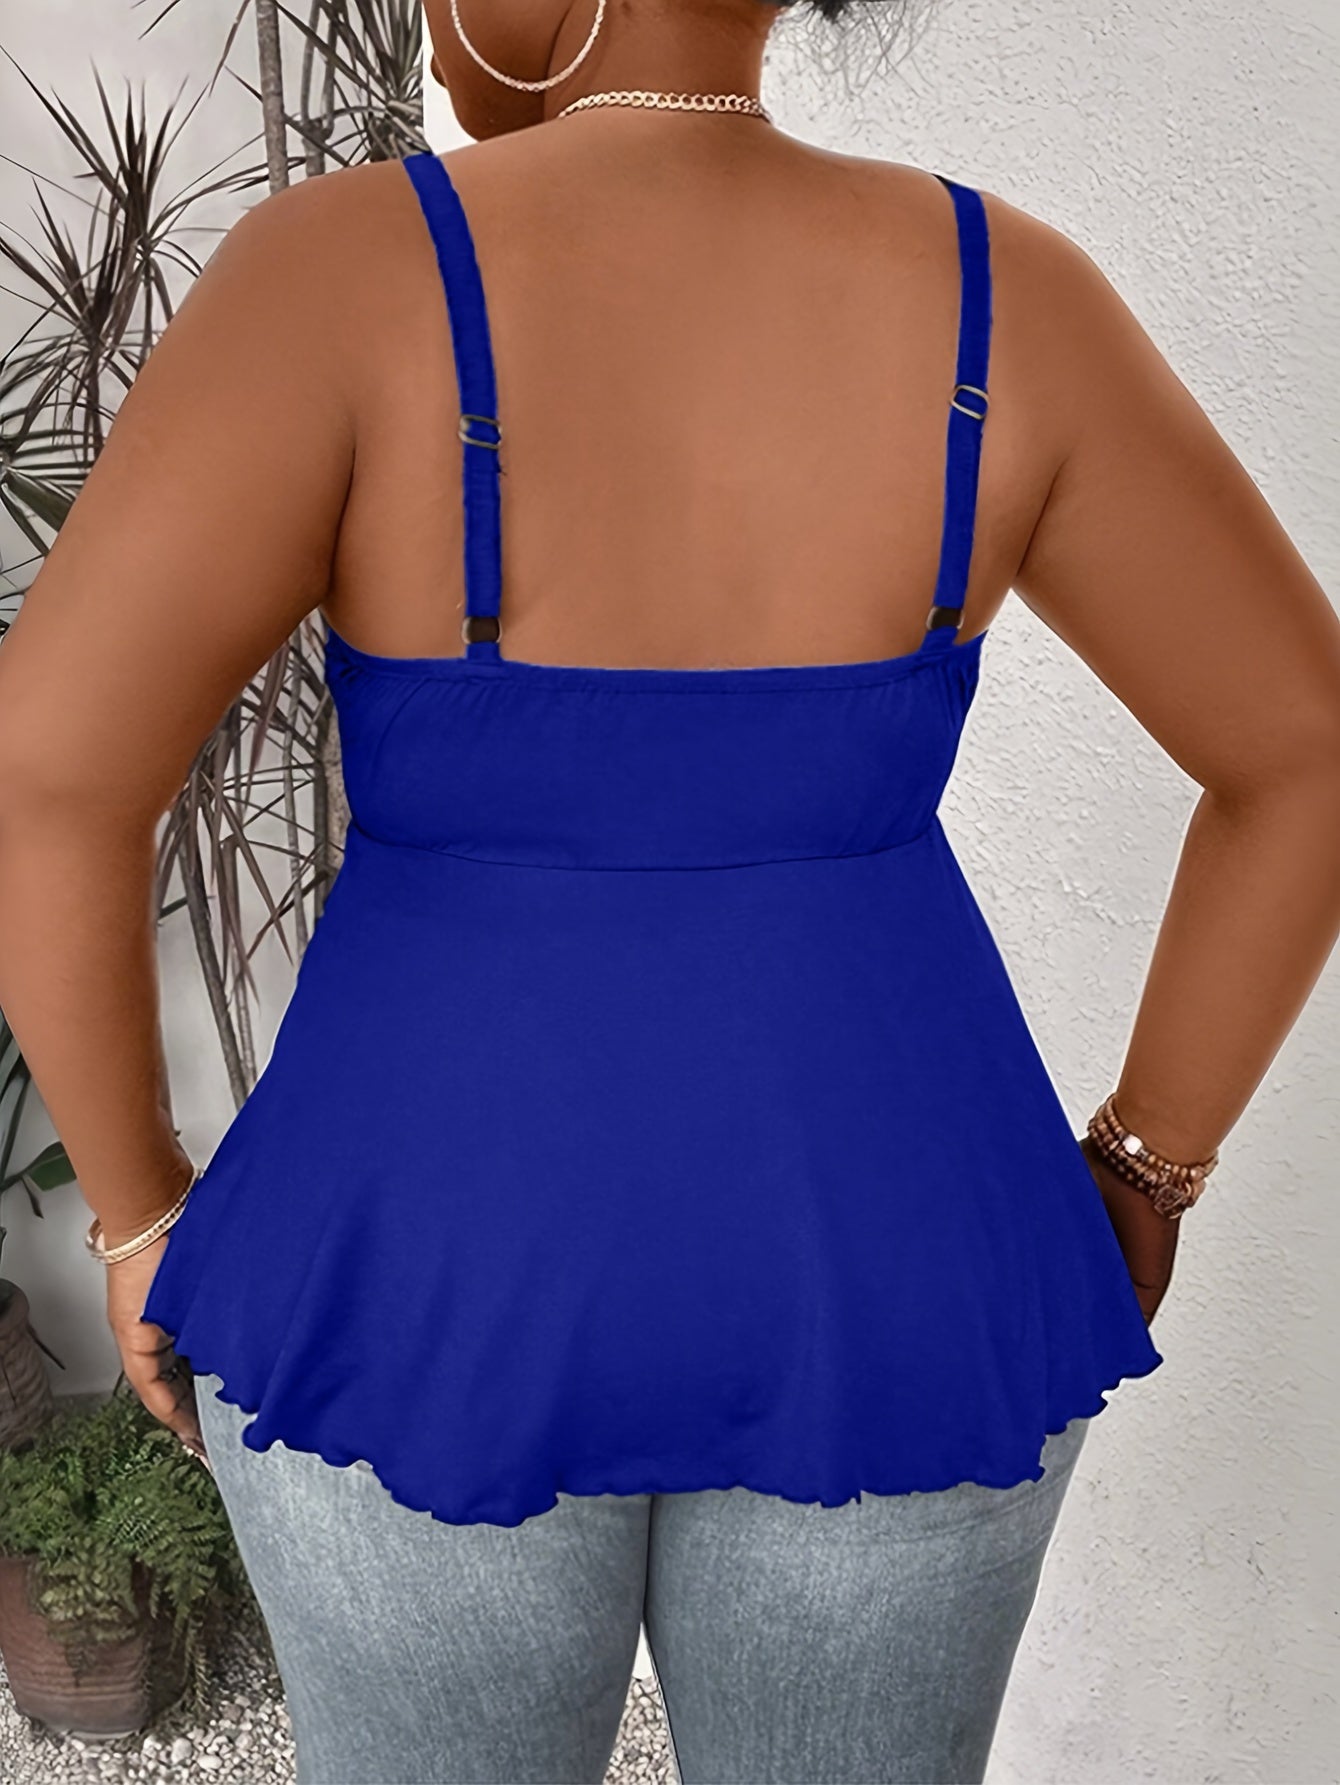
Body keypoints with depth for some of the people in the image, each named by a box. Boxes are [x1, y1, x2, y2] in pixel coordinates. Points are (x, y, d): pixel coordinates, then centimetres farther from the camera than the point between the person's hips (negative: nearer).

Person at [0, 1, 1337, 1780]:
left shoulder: (347, 271, -13)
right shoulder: (997, 293, -6)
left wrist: (142, 1216, -3)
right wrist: (1137, 1175, 6)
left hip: (444, 1282, -1)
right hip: (871, 1283, 2)